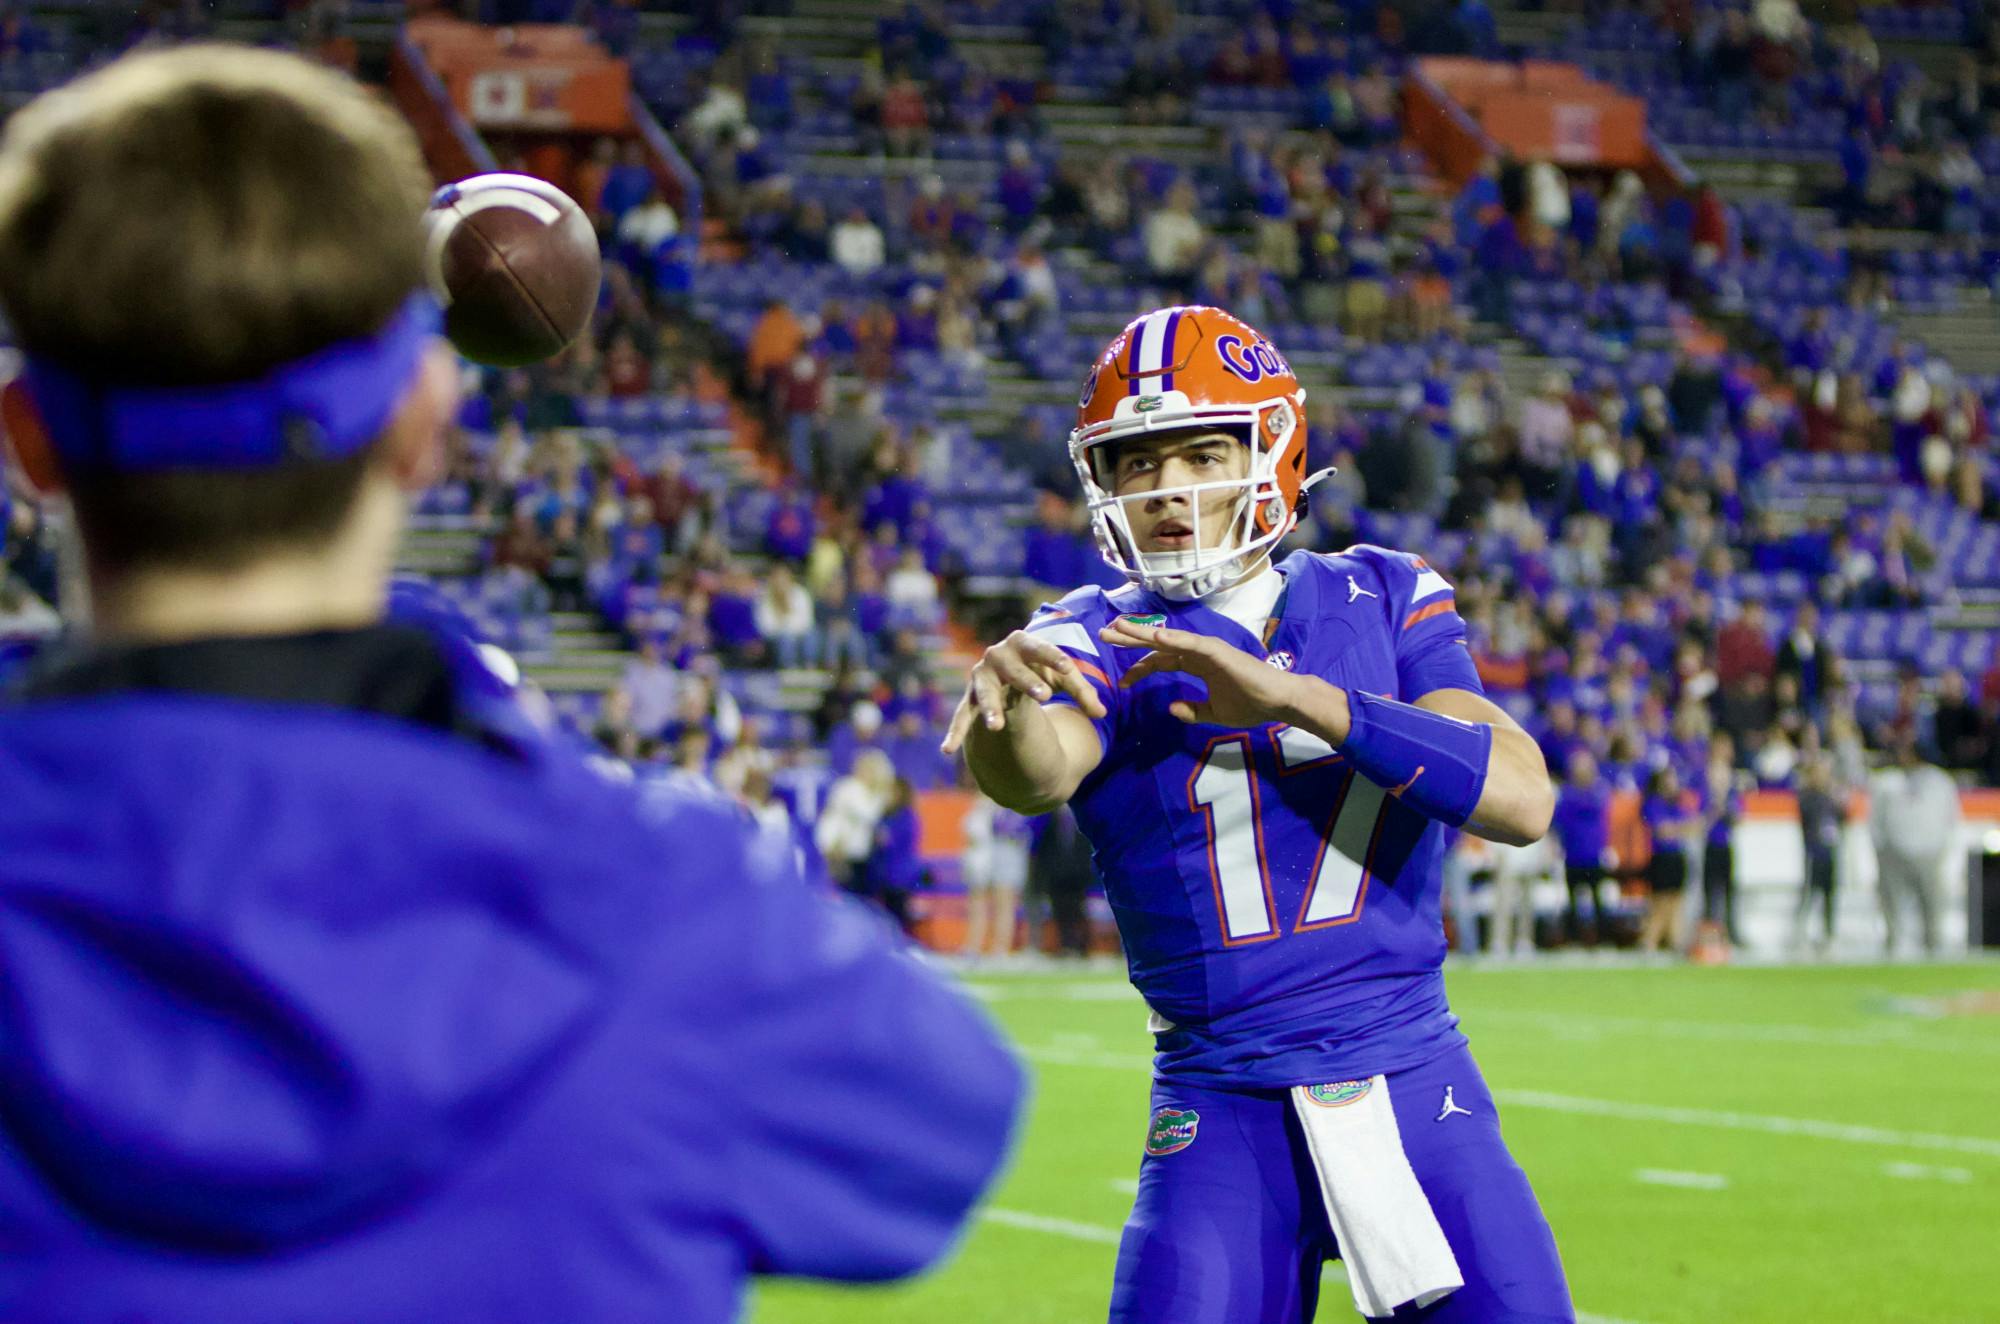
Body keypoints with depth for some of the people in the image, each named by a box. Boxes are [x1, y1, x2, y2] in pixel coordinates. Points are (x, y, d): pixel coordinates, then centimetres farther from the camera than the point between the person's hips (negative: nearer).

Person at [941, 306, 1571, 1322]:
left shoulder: (1384, 601, 3)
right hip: (1225, 1112, -2)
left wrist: (1295, 695, -22)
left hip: (1416, 1082, 2)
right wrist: (1003, 696, -50)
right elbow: (1035, 774, -26)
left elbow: (1524, 799, -12)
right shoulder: (1101, 645, -2)